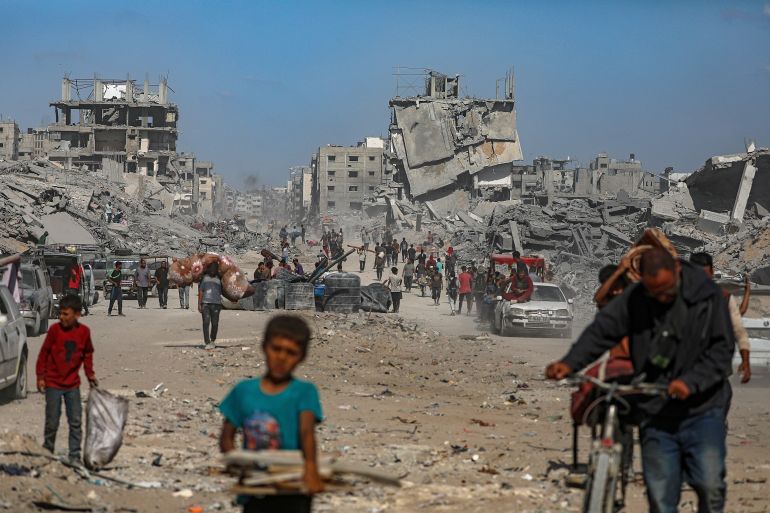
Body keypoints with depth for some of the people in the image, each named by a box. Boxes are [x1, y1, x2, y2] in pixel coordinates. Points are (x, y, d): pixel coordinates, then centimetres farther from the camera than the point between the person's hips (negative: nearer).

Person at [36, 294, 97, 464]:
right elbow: (44, 353, -4)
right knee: (52, 422, 3)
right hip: (53, 383, -2)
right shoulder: (55, 329, -11)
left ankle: (75, 455, 11)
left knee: (76, 422, 3)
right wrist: (40, 376, -4)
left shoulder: (84, 331, -4)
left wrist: (90, 374, 8)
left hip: (73, 384, 2)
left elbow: (88, 354, 11)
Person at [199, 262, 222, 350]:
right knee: (206, 322, -10)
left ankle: (213, 340, 23)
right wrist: (199, 304, 1)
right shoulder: (204, 278, 8)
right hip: (205, 303, -2)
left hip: (216, 303, 2)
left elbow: (220, 292, 18)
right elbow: (200, 291, 7)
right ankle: (207, 343, -11)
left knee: (215, 323, 3)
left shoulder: (218, 279, 12)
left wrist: (221, 304, 16)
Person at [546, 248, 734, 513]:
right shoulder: (634, 298, -1)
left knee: (710, 486, -15)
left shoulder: (707, 295, -7)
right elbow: (602, 330, -4)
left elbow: (721, 349, -8)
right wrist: (570, 363, -20)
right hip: (656, 414, 2)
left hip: (702, 410, -2)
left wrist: (691, 382, -22)